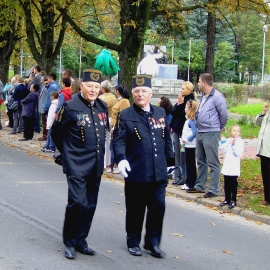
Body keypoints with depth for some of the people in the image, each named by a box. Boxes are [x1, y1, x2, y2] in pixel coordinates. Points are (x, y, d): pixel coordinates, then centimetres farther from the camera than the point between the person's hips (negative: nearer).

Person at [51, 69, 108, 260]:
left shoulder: (103, 107, 7)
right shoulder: (70, 106, -10)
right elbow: (56, 132, 0)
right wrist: (68, 153, 8)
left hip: (96, 165, 6)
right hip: (77, 165, -6)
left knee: (90, 205, 10)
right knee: (77, 202, -13)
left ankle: (81, 240, 24)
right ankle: (70, 242, 3)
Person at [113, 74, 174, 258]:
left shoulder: (160, 112, 11)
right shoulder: (125, 115, -2)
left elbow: (167, 140, 16)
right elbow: (119, 141, -9)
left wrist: (169, 162, 14)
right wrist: (121, 159, -26)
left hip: (158, 173, 3)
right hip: (136, 173, -3)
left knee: (158, 207, 5)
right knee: (135, 209, 7)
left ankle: (153, 242, 19)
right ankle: (133, 242, 22)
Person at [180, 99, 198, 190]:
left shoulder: (191, 121, -18)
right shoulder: (189, 120, 10)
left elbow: (194, 133, -26)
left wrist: (186, 139, -19)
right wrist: (183, 142, 14)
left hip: (191, 145, -10)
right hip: (188, 145, 10)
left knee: (190, 164, -3)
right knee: (190, 164, 14)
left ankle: (190, 184, 3)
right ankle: (189, 182, 22)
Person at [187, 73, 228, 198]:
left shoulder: (216, 96, -14)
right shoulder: (203, 96, 13)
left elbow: (224, 114, -12)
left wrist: (220, 127, 1)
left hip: (211, 133, -9)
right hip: (200, 132, 9)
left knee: (213, 163, -3)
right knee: (201, 161, 17)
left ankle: (214, 189, 3)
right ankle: (200, 186, 26)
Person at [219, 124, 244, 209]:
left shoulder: (240, 142, -6)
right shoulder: (227, 141, 8)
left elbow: (238, 154, -14)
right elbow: (224, 151, 2)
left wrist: (234, 145, -23)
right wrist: (223, 142, -5)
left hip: (234, 167, -5)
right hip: (226, 166, 5)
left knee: (233, 184, -2)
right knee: (227, 184, 11)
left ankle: (233, 201, 6)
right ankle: (227, 199, 22)